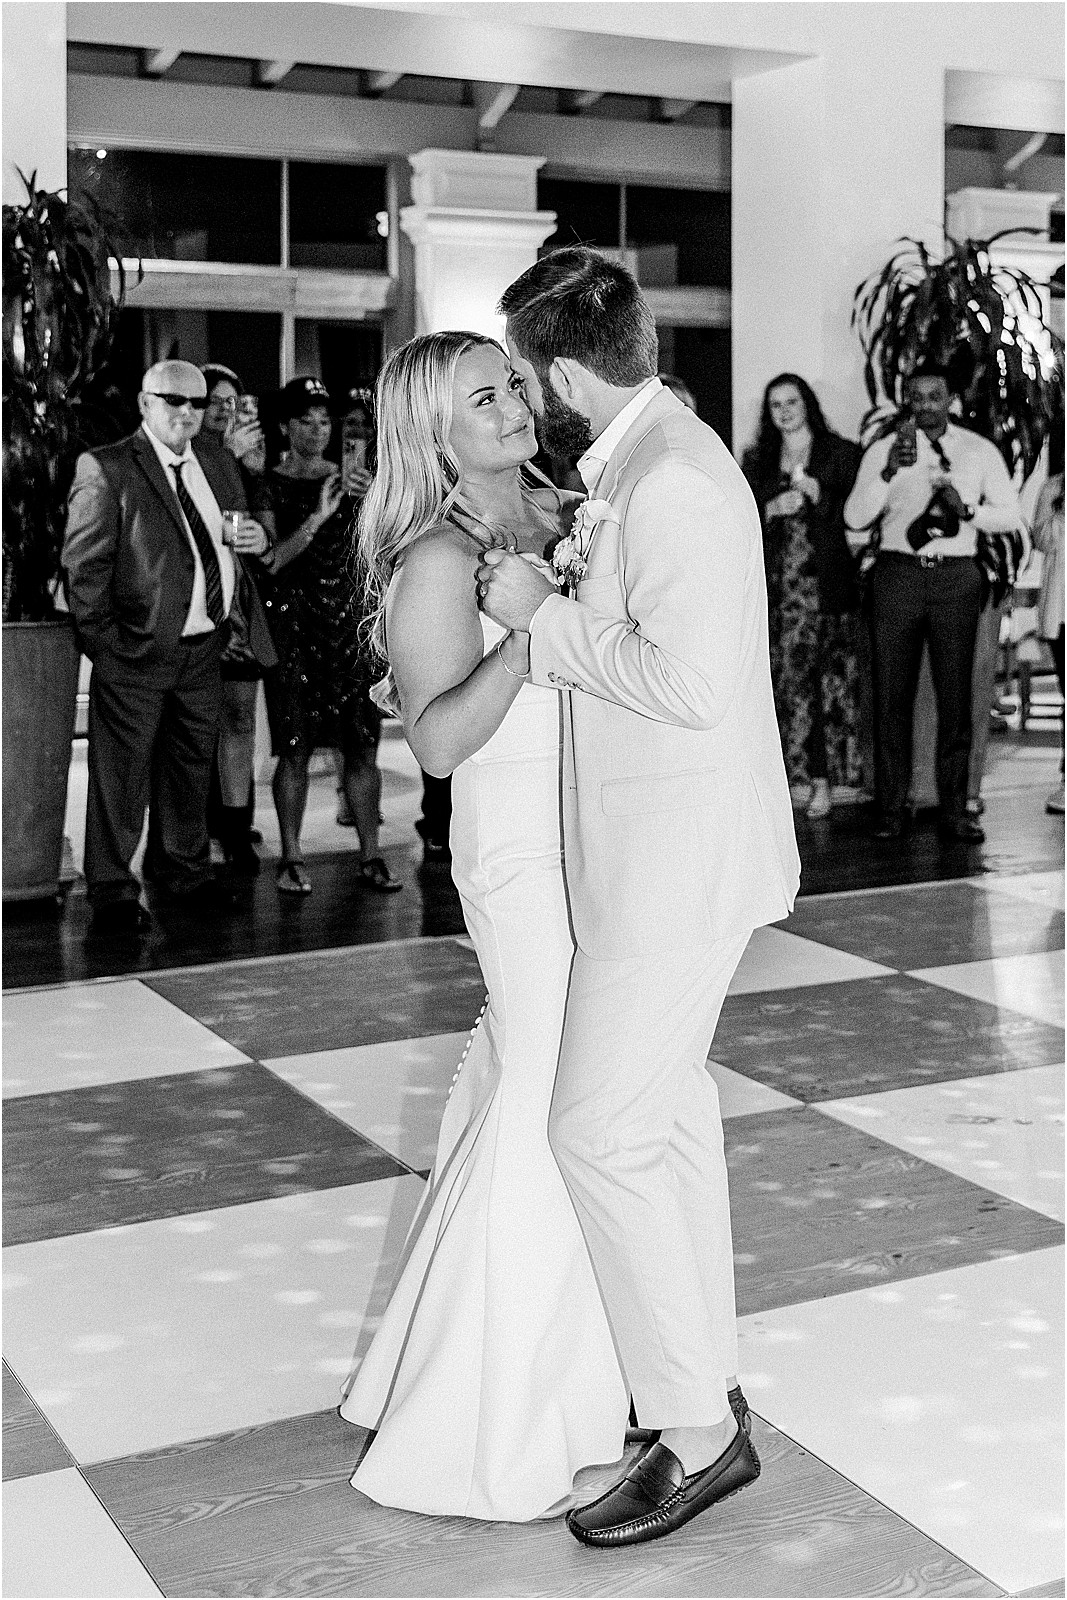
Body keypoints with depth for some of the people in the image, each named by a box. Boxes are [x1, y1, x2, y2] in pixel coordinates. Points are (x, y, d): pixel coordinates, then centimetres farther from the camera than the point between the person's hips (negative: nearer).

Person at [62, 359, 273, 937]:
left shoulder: (218, 463, 12)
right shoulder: (105, 468, -9)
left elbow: (236, 531, 26)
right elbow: (83, 565, -11)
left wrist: (257, 536, 2)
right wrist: (104, 639, -13)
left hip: (204, 645, 7)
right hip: (136, 649, -6)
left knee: (192, 761, 18)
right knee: (121, 768, 0)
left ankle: (184, 868, 34)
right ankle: (113, 891, 11)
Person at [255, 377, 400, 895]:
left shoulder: (347, 479, 12)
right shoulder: (271, 486, 4)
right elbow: (270, 560, -7)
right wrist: (316, 517, -18)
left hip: (349, 618, 3)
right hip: (292, 622, -2)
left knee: (361, 745, 0)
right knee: (295, 748, -3)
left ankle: (370, 855, 6)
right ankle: (291, 858, 5)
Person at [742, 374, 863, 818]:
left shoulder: (841, 453, 7)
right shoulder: (756, 462, 17)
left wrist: (818, 495, -12)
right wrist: (772, 509, -7)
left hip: (827, 585, -2)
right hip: (775, 584, 2)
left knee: (829, 678, -6)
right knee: (785, 677, -5)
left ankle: (822, 775, -3)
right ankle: (800, 772, 1)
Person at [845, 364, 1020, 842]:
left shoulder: (980, 451, 8)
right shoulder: (883, 449, 4)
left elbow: (1010, 514, 8)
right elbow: (855, 517, -6)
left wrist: (966, 510, -10)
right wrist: (890, 471, -21)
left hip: (957, 575, 1)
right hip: (898, 573, 0)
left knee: (955, 694, 1)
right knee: (891, 694, -1)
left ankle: (954, 808, 6)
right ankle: (891, 807, 4)